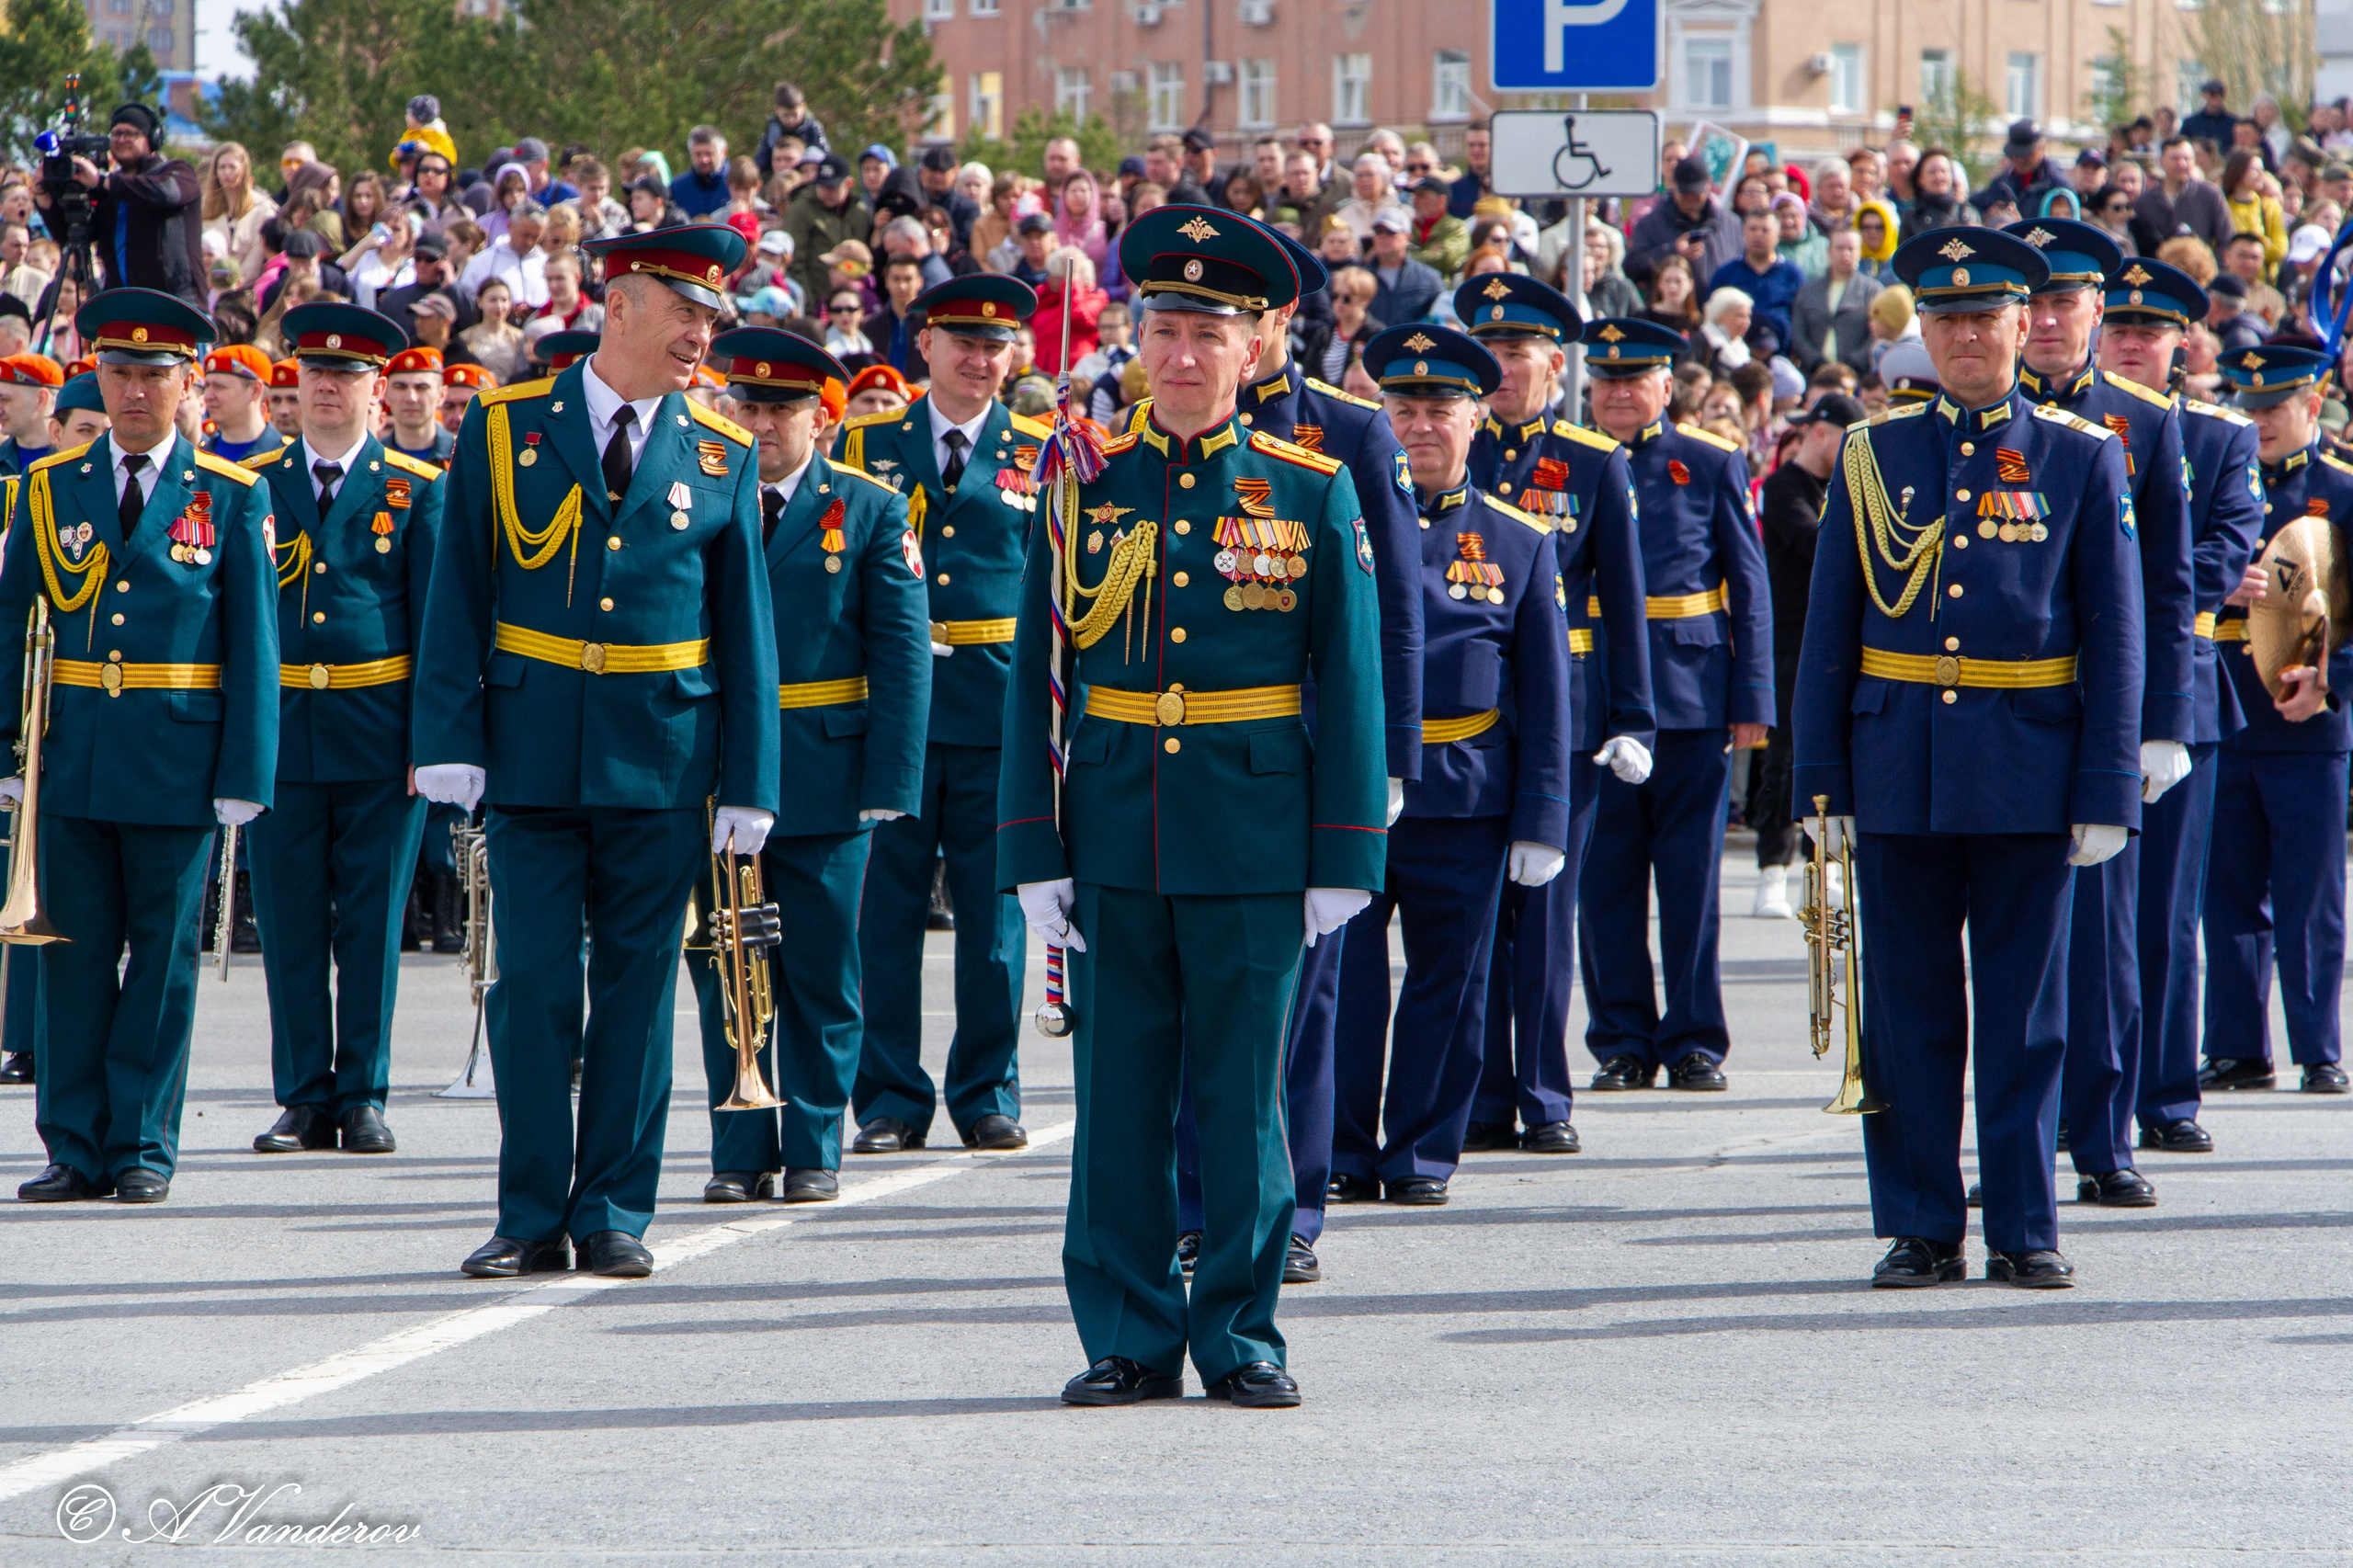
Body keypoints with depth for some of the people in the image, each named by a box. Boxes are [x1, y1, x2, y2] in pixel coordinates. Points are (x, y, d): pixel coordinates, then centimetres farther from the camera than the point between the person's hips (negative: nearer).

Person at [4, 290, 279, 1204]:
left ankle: (143, 1146, 9)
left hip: (178, 759, -2)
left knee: (162, 956, 2)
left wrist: (244, 774, -5)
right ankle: (75, 1148, 7)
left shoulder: (231, 498, 3)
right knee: (75, 952, 2)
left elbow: (253, 645, 1)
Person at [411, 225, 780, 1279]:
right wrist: (451, 745, -8)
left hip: (661, 759, 1)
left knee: (637, 989, 4)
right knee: (533, 986, 0)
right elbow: (457, 597, 1)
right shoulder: (505, 430, 2)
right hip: (532, 753, -1)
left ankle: (613, 1212, 11)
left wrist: (749, 784, 1)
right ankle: (532, 1218, 6)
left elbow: (745, 627, 7)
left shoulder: (721, 457, 6)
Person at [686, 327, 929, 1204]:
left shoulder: (870, 514, 2)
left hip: (825, 783, -2)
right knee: (724, 973, 4)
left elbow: (902, 655, -1)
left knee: (820, 981, 3)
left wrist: (889, 786, -9)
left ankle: (812, 1153, 11)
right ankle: (740, 1155, 10)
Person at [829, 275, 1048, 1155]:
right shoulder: (864, 446, 10)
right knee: (885, 911, 0)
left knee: (993, 915, 3)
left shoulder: (1043, 457, 9)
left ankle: (989, 1097, 13)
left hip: (1000, 712, 0)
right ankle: (891, 1100, 7)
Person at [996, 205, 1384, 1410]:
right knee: (1118, 1095, 3)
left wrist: (1345, 859, -2)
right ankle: (1130, 1338, 10)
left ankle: (1240, 1334, 11)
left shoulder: (1311, 496, 3)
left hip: (1252, 845, -1)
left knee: (1242, 1096, 3)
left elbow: (1349, 685, 3)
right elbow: (1036, 679, 5)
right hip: (1116, 841, 1)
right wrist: (1037, 852, -2)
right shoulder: (1085, 489, 5)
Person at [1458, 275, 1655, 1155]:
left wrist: (1634, 720, -1)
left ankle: (1546, 1101, 7)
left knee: (1546, 907, 1)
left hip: (1562, 710, -1)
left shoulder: (1595, 465, 4)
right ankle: (1486, 1101, 7)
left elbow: (1625, 599, 4)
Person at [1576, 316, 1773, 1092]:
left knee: (1691, 875, 2)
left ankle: (1695, 1041, 8)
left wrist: (1751, 701, -2)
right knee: (1605, 877, 2)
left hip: (1692, 695, -1)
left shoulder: (1713, 465, 5)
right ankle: (1621, 1042, 9)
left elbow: (1750, 589, 5)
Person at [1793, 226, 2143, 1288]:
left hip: (2028, 773, -1)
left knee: (2024, 1014, 3)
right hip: (1900, 778, 1)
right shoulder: (1874, 456, 6)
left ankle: (2024, 1231, 9)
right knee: (1907, 1012, 4)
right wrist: (1823, 785, 2)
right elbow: (1830, 630, 7)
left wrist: (2107, 794, -5)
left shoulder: (2082, 459, 3)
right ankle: (1921, 1229, 11)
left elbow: (2114, 635, 2)